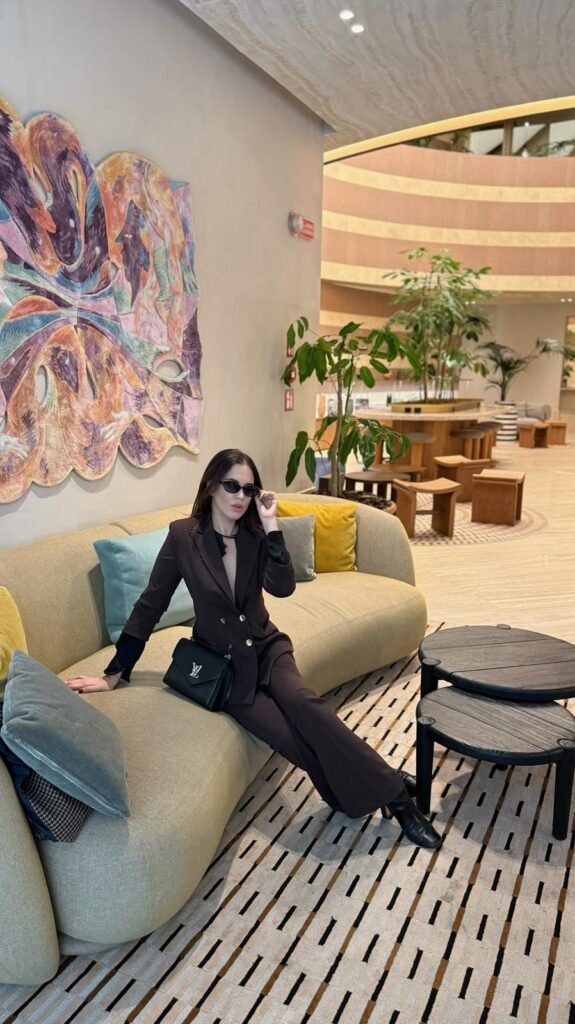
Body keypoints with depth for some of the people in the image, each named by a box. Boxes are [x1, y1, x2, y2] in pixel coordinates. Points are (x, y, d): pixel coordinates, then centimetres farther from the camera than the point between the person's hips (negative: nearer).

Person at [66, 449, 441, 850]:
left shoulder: (255, 535, -2)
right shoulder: (183, 535, -10)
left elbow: (283, 587, -18)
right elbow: (150, 605, -5)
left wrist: (270, 524, -21)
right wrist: (114, 673, -4)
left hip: (265, 646, 2)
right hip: (221, 661, -2)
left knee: (302, 703, -30)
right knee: (287, 735, -25)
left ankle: (391, 791, -19)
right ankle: (392, 794, -10)